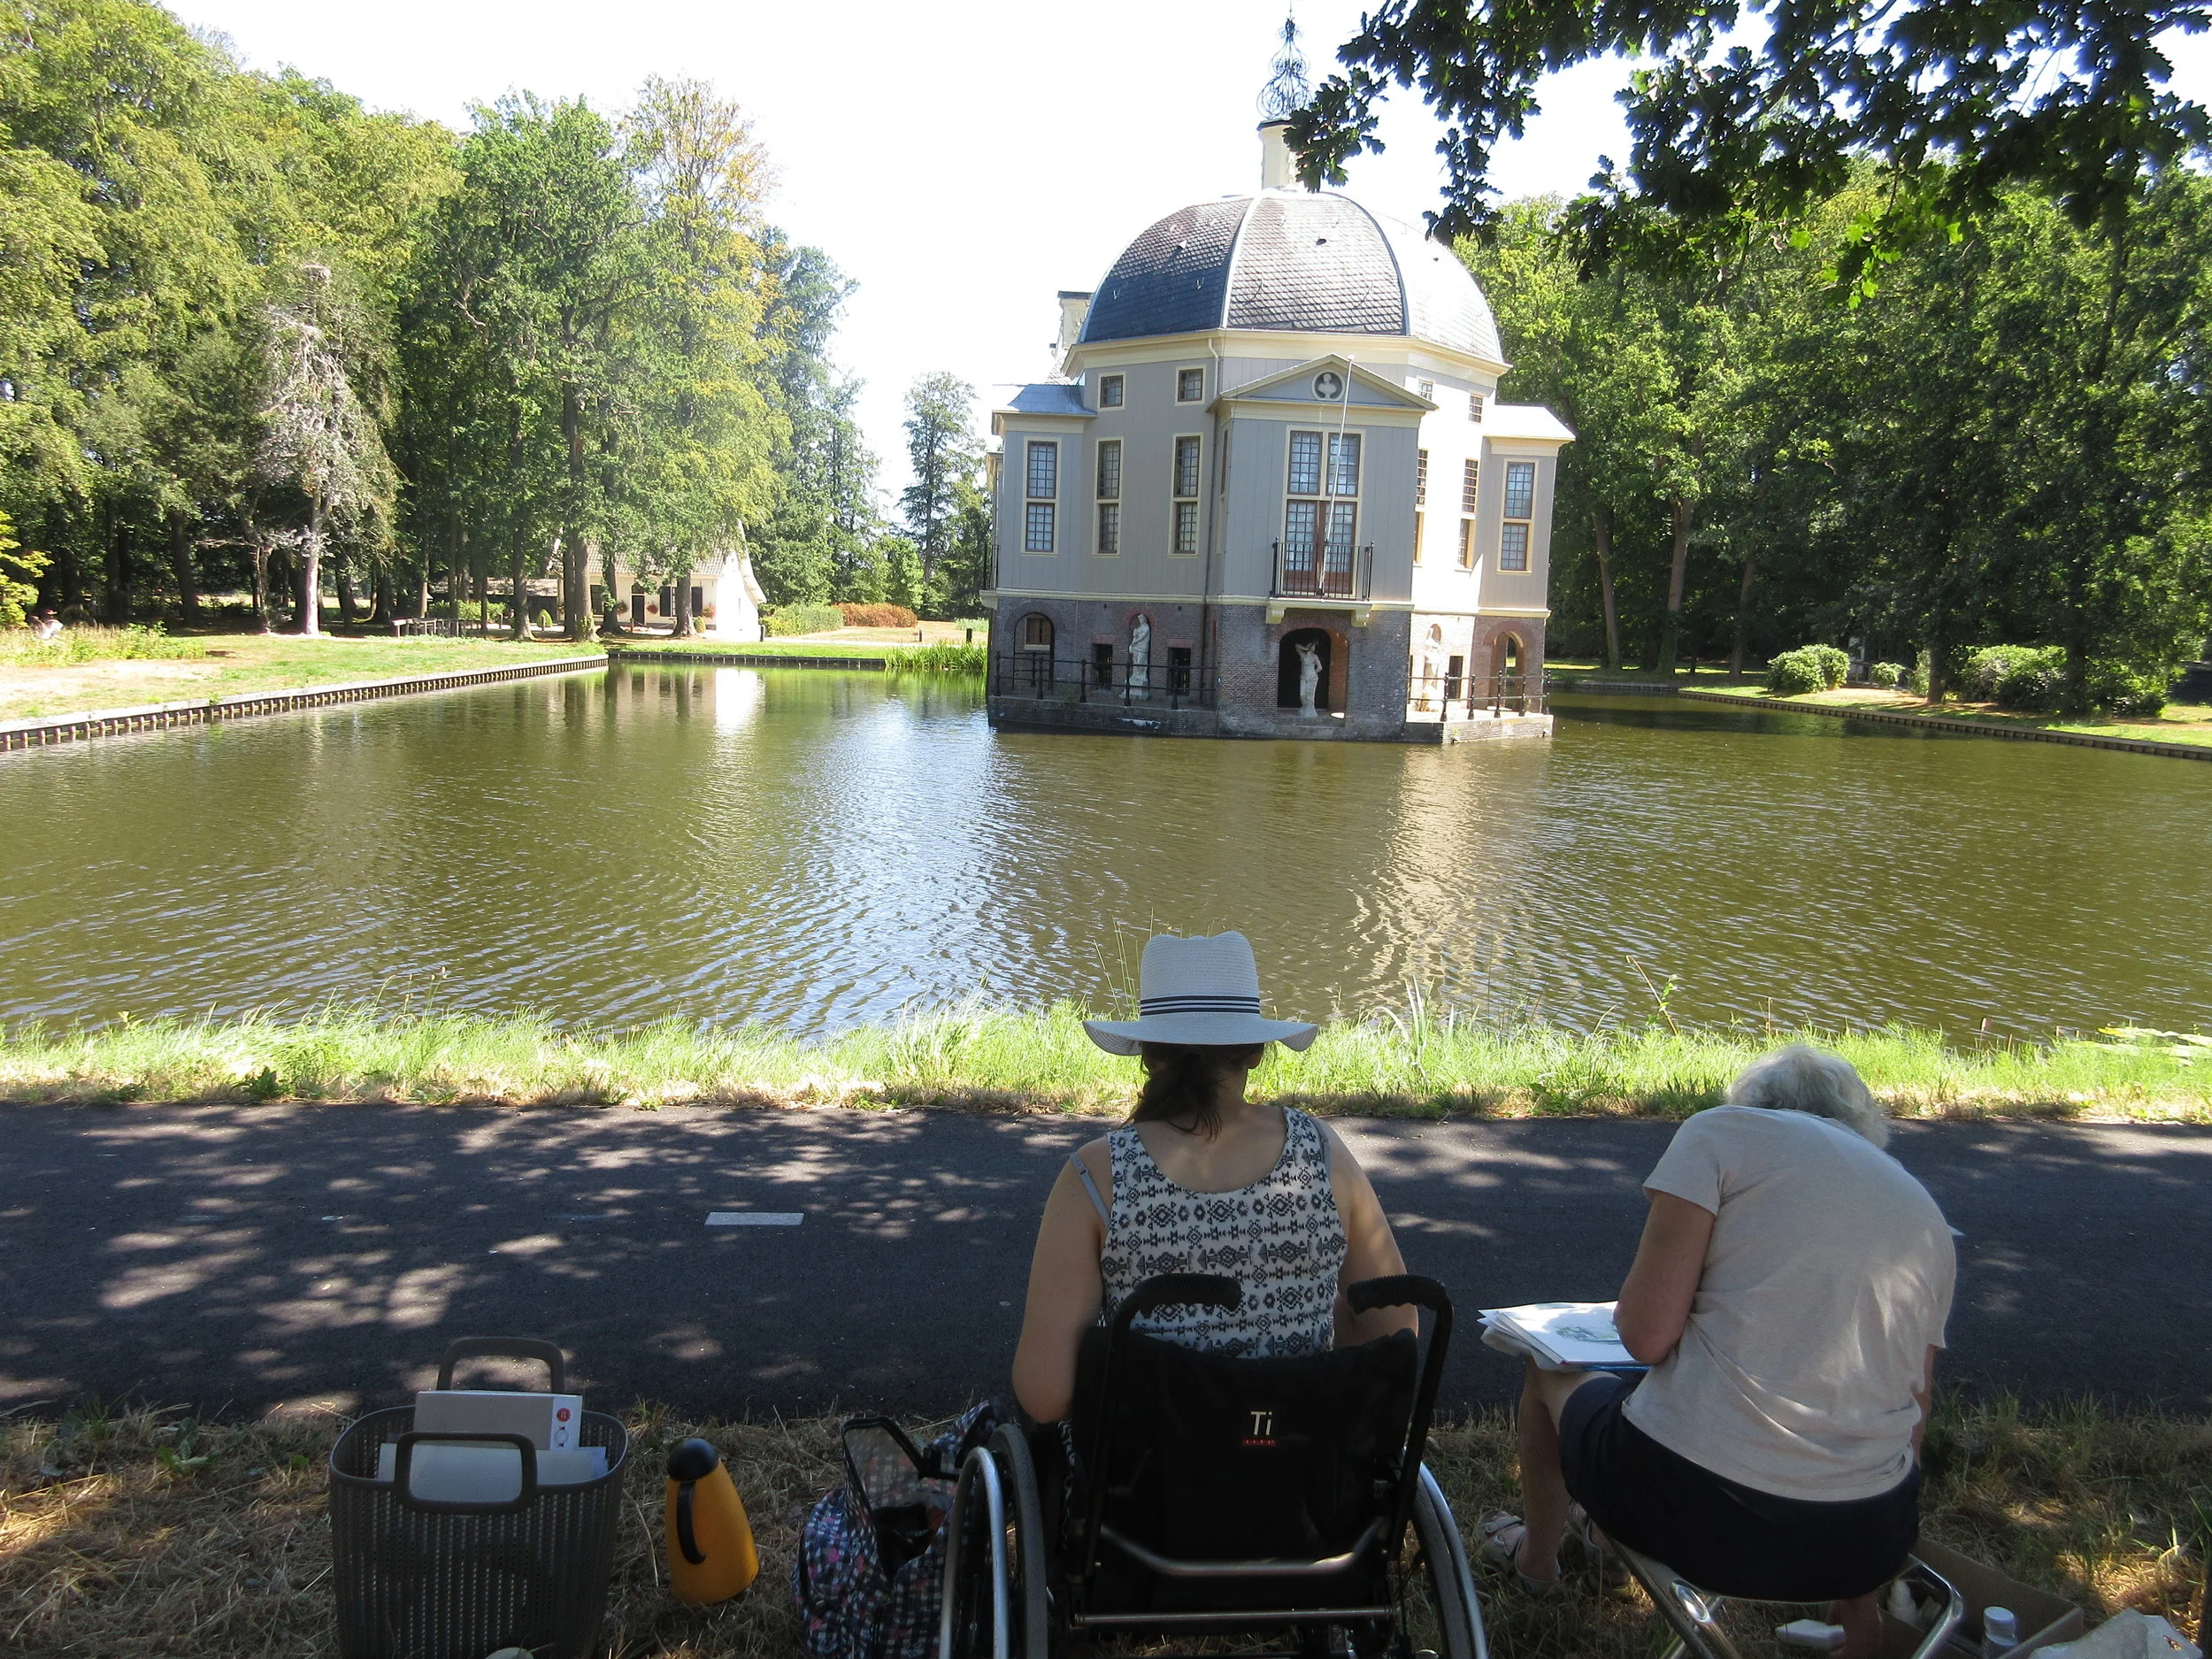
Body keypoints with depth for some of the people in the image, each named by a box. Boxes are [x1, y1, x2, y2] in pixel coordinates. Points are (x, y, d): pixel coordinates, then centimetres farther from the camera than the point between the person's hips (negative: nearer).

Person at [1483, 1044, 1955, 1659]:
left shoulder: (1725, 1130, -2)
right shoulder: (1928, 1217, 13)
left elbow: (1647, 1335, -12)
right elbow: (1910, 1415, 16)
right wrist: (1861, 1603, 28)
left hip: (1694, 1508, -5)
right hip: (1867, 1543, 6)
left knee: (1549, 1368, 26)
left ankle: (1536, 1557, 52)